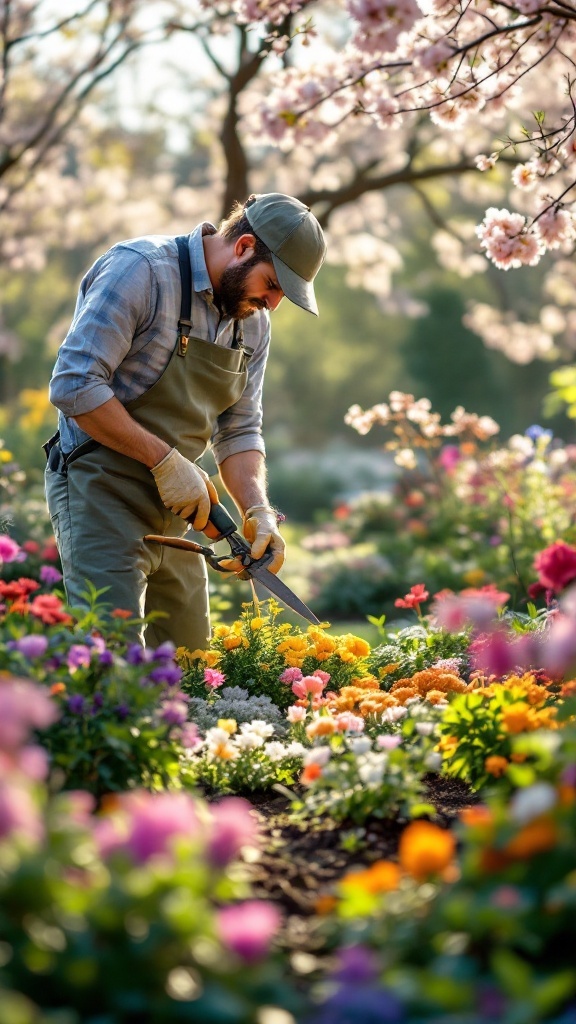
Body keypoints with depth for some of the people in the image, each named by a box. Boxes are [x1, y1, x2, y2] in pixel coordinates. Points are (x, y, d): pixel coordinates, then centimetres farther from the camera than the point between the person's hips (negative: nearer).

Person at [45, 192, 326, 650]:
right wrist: (166, 459, -21)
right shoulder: (140, 269, -16)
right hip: (100, 493, -8)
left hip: (172, 512, 8)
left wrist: (257, 510, -5)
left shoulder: (254, 321, 9)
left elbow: (239, 430, 13)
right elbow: (74, 386, -22)